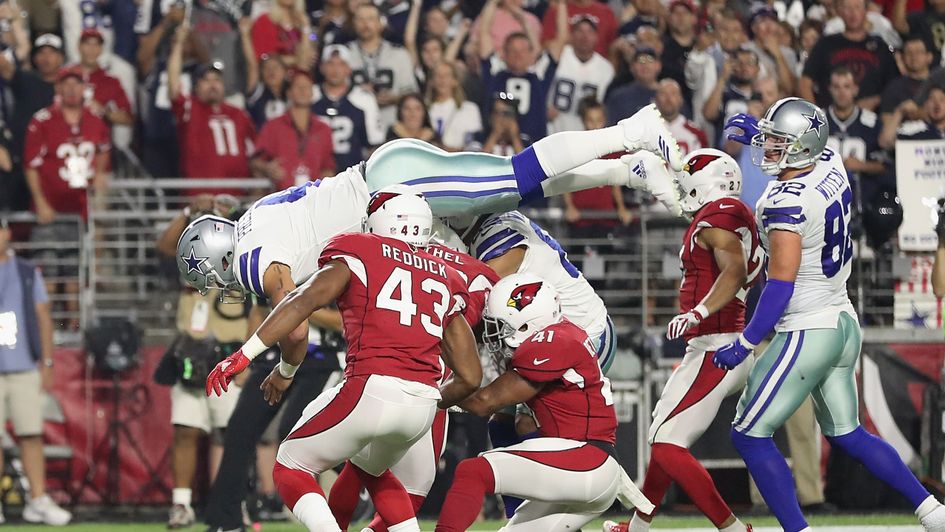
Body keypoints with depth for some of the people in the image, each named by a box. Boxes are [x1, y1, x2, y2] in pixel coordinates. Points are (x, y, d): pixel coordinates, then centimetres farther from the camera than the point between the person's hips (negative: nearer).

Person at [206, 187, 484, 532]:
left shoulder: (357, 253, 11)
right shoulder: (446, 281, 23)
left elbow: (306, 300, -7)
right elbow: (470, 377, 20)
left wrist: (244, 355, -7)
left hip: (371, 390, -5)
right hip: (422, 406, 5)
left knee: (291, 469, 13)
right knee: (371, 470, 34)